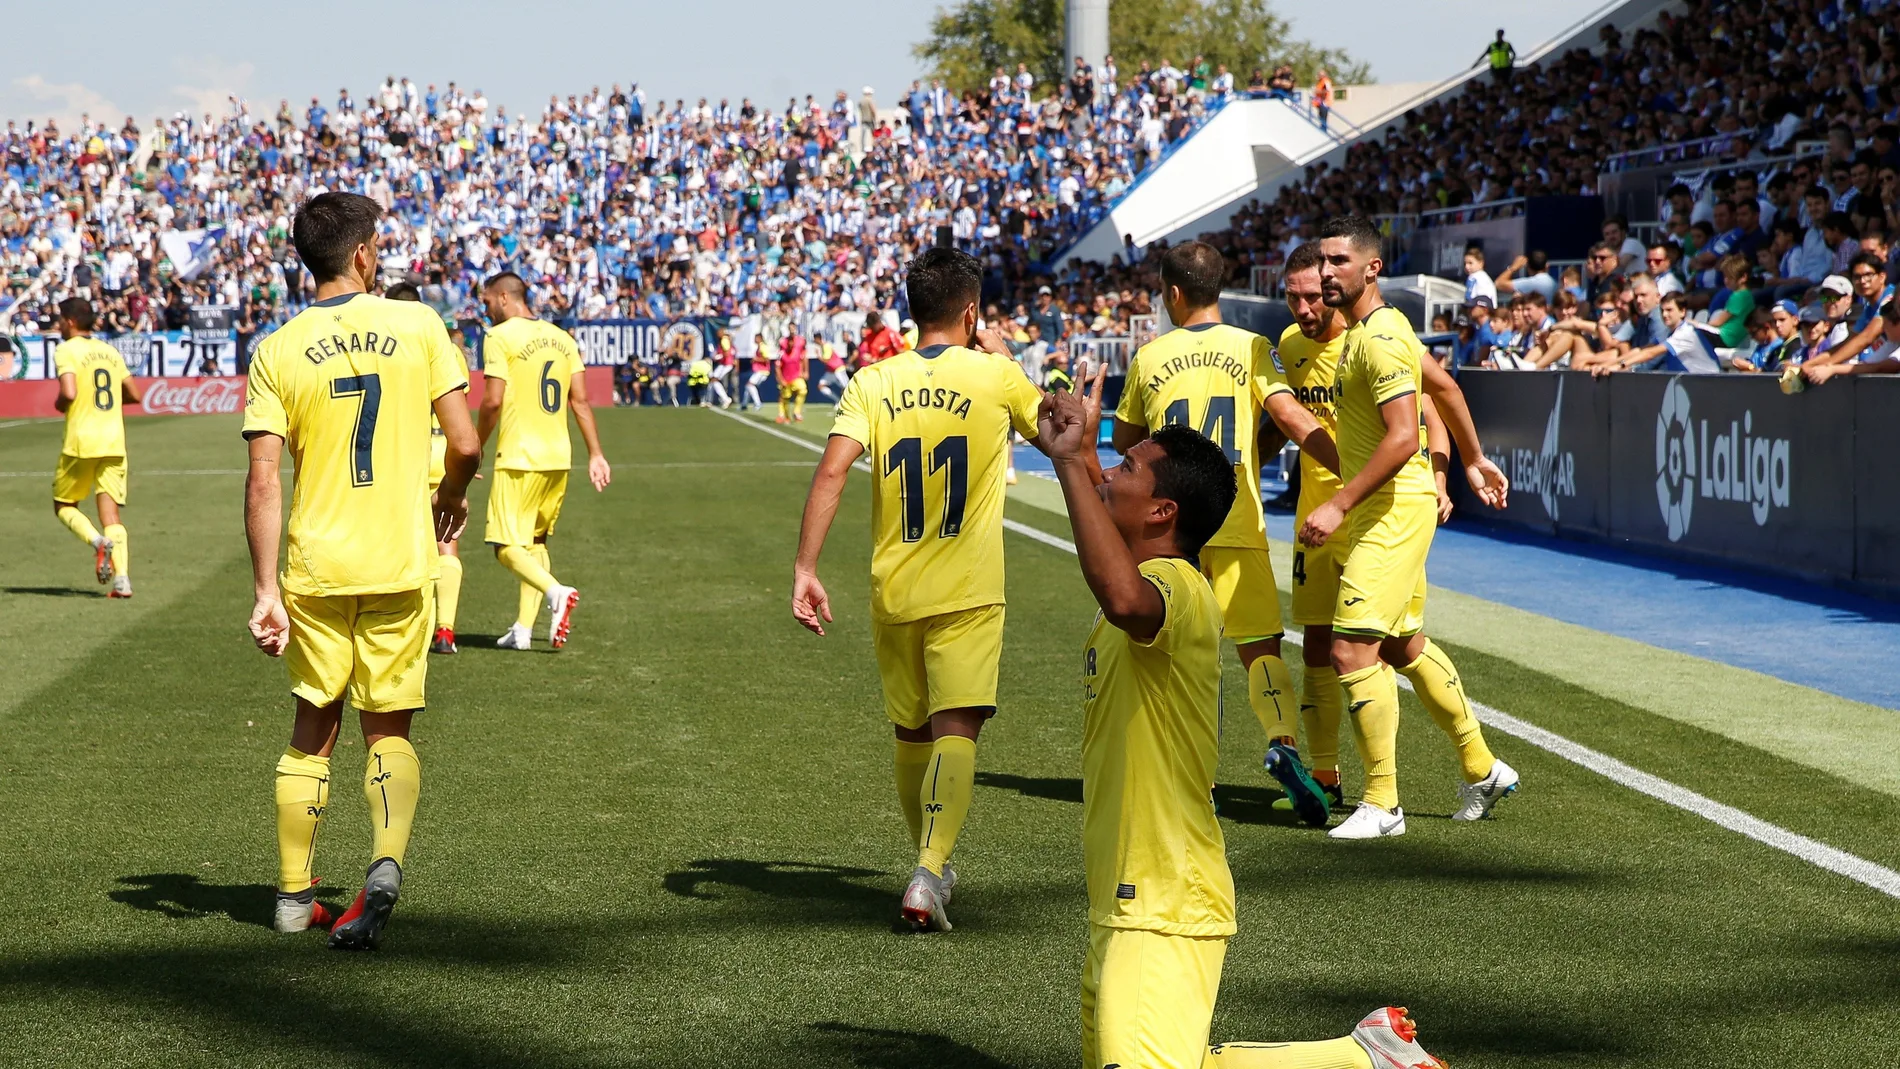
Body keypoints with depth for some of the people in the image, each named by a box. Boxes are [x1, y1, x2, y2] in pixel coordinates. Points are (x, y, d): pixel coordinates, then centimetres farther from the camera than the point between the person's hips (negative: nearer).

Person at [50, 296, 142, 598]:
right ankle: (122, 579, -13)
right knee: (111, 514, 2)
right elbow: (134, 395, 15)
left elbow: (68, 393, -20)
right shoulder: (110, 352, 13)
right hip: (114, 441, 5)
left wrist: (59, 404, 1)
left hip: (81, 441, -5)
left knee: (64, 506, 13)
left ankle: (98, 541, -15)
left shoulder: (66, 351, -5)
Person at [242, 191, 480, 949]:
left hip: (315, 571, 1)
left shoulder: (277, 351, -3)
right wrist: (451, 497, 17)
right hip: (401, 566, -1)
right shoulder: (417, 326, -3)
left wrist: (267, 590, -5)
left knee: (314, 727, 16)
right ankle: (386, 862, -14)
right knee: (389, 730, 10)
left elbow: (262, 481, -8)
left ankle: (294, 895, 23)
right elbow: (464, 445, -4)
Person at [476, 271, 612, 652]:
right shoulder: (561, 338, 12)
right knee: (535, 541, 16)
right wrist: (596, 455, 10)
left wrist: (475, 449, 1)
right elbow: (580, 400, 10)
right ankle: (523, 628, 13)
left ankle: (555, 591, -28)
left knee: (507, 546, -4)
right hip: (559, 456, 7)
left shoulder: (499, 337, -7)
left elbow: (493, 401, -13)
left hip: (519, 456, -7)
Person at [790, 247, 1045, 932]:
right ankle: (929, 872, -29)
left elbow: (831, 473, -12)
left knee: (912, 733, 18)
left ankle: (932, 864, 35)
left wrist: (804, 568, -13)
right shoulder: (996, 377, -3)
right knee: (956, 730, -10)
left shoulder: (872, 383, 0)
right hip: (968, 593, -3)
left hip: (894, 592, 3)